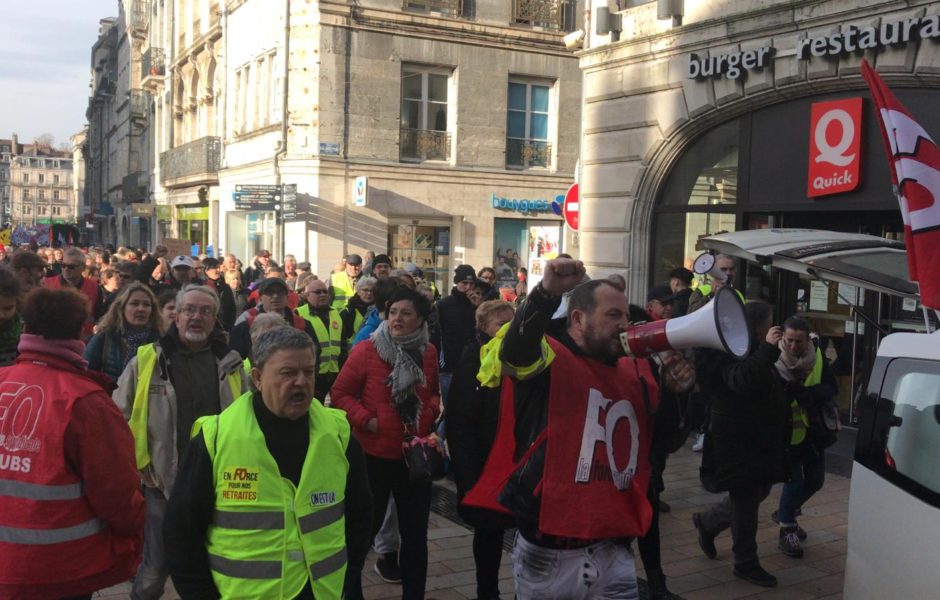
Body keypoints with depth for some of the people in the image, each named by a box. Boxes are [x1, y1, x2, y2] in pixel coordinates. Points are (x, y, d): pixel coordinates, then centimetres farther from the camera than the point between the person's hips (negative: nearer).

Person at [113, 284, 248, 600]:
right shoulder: (147, 360, -1)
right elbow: (119, 417, 3)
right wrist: (139, 462, -2)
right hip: (164, 482, -2)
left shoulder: (230, 364, 5)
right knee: (156, 568, 7)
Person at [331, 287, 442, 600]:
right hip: (374, 454, -4)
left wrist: (430, 410, -4)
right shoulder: (366, 350, -12)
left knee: (415, 532, 12)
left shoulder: (428, 353, 2)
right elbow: (341, 393, -6)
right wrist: (365, 420, -17)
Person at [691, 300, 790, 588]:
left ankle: (707, 522, 38)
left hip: (758, 439, 10)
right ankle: (746, 563, 16)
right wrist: (768, 348, -40)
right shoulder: (730, 351, -18)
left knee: (755, 494, 19)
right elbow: (742, 381, -38)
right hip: (738, 442, -10)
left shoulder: (752, 349, 14)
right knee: (746, 500, 1)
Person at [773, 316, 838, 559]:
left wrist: (805, 392, -28)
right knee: (794, 481, -4)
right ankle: (787, 531, 14)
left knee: (815, 480, 15)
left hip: (813, 430, 5)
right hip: (787, 431, -5)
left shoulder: (817, 357, -7)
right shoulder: (773, 360, -19)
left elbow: (832, 387, -12)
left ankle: (785, 513, 39)